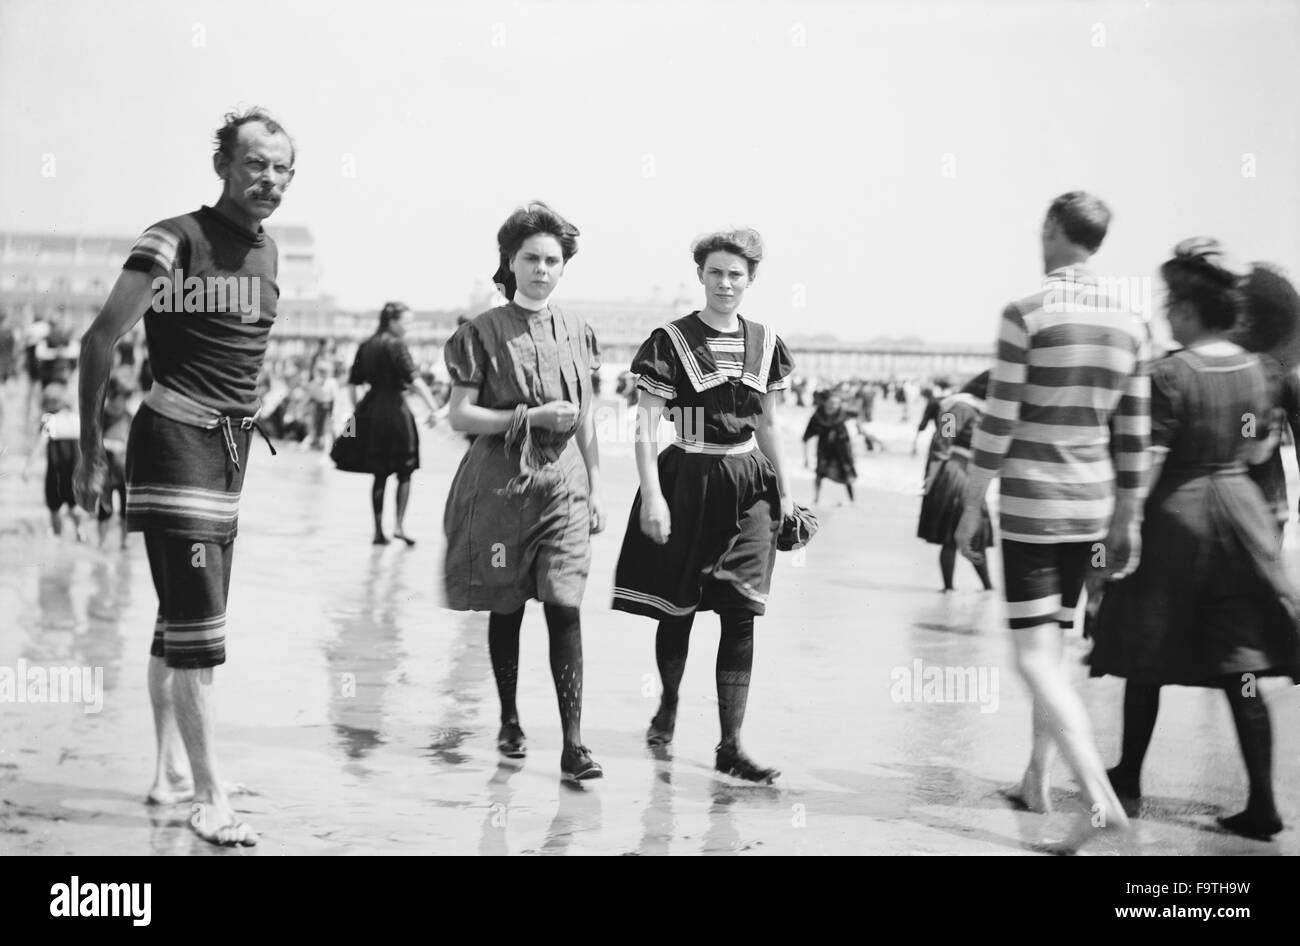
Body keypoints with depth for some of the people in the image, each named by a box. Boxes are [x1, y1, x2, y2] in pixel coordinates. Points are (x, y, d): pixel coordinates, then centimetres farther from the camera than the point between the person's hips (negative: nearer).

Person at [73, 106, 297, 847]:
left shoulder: (268, 252, 10)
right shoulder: (175, 241, -12)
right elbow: (102, 338, -13)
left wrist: (245, 423, 16)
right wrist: (93, 450, -12)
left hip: (231, 449, 8)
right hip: (175, 441, -8)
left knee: (180, 621, 16)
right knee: (198, 629, -10)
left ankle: (172, 772, 25)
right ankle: (210, 799, -6)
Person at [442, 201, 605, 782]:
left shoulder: (577, 334, 10)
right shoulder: (483, 332, -1)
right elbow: (460, 416, -5)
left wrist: (595, 488, 13)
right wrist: (531, 416, -14)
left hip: (563, 483, 2)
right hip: (500, 482, -2)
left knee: (564, 607, -9)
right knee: (505, 609, 8)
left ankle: (573, 744, -10)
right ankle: (509, 722, 27)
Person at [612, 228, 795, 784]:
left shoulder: (764, 343, 7)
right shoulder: (670, 342, -6)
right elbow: (645, 427, -8)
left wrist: (784, 490, 17)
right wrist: (651, 495, -16)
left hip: (748, 486, 3)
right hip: (687, 481, -3)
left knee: (740, 614, -5)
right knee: (678, 607, 8)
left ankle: (731, 746, -4)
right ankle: (668, 704, 36)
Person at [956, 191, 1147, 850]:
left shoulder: (1026, 315, -11)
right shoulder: (1128, 324, 6)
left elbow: (997, 423, -12)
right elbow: (1133, 436, 8)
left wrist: (972, 506, -3)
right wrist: (1127, 519, 15)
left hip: (1029, 504, -6)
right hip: (1091, 506, 6)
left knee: (1036, 657, -6)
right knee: (1050, 645, 19)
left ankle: (1100, 796, -18)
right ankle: (1036, 782, 27)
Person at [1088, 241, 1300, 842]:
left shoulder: (1170, 375, -16)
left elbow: (1147, 465, -18)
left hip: (1175, 515, -5)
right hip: (1239, 507, 5)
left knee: (1147, 659, 12)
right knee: (1241, 667, 4)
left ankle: (1129, 775, 27)